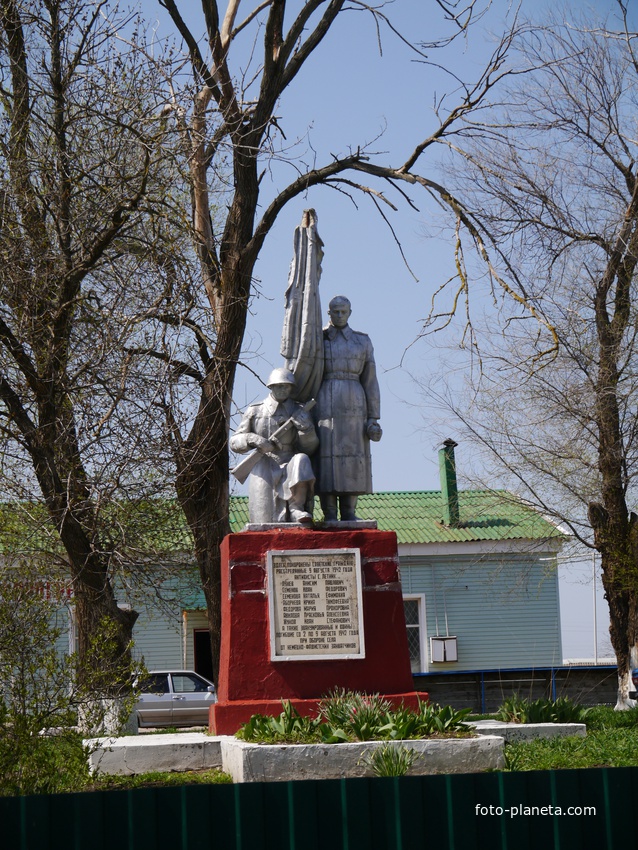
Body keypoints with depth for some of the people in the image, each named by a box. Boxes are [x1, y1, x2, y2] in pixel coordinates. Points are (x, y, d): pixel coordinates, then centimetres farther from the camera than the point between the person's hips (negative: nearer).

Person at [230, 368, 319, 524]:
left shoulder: (299, 413, 6)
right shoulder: (255, 411, 5)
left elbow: (308, 448, 1)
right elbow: (235, 442, 4)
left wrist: (307, 428, -18)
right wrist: (253, 439, -17)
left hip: (289, 467, 1)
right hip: (263, 470, -1)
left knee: (301, 460, -36)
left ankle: (296, 509, -31)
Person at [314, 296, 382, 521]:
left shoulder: (362, 341, 10)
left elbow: (370, 381, 6)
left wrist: (373, 418, 1)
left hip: (353, 405, 1)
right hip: (325, 404, -1)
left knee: (352, 457, -3)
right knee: (326, 456, -7)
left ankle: (349, 513, 3)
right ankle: (329, 515, -5)